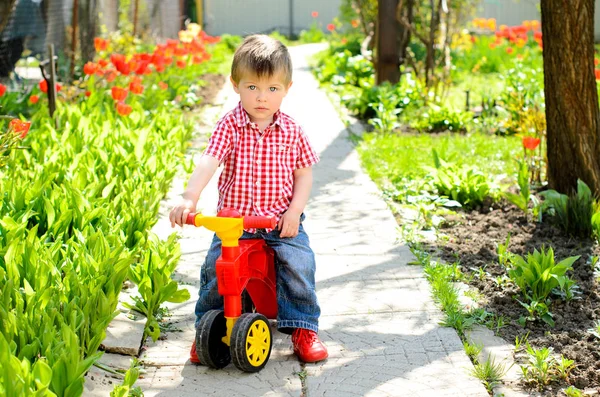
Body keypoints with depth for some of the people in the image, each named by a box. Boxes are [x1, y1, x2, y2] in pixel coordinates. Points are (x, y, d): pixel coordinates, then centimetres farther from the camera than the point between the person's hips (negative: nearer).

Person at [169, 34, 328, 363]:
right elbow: (208, 161, -21)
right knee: (215, 268, -15)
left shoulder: (291, 131, 0)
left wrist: (295, 210, -8)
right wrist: (189, 198, -36)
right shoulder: (229, 126, -7)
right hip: (234, 220, 0)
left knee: (298, 264, -20)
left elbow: (304, 172, 6)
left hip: (281, 221, 1)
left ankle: (303, 327, -1)